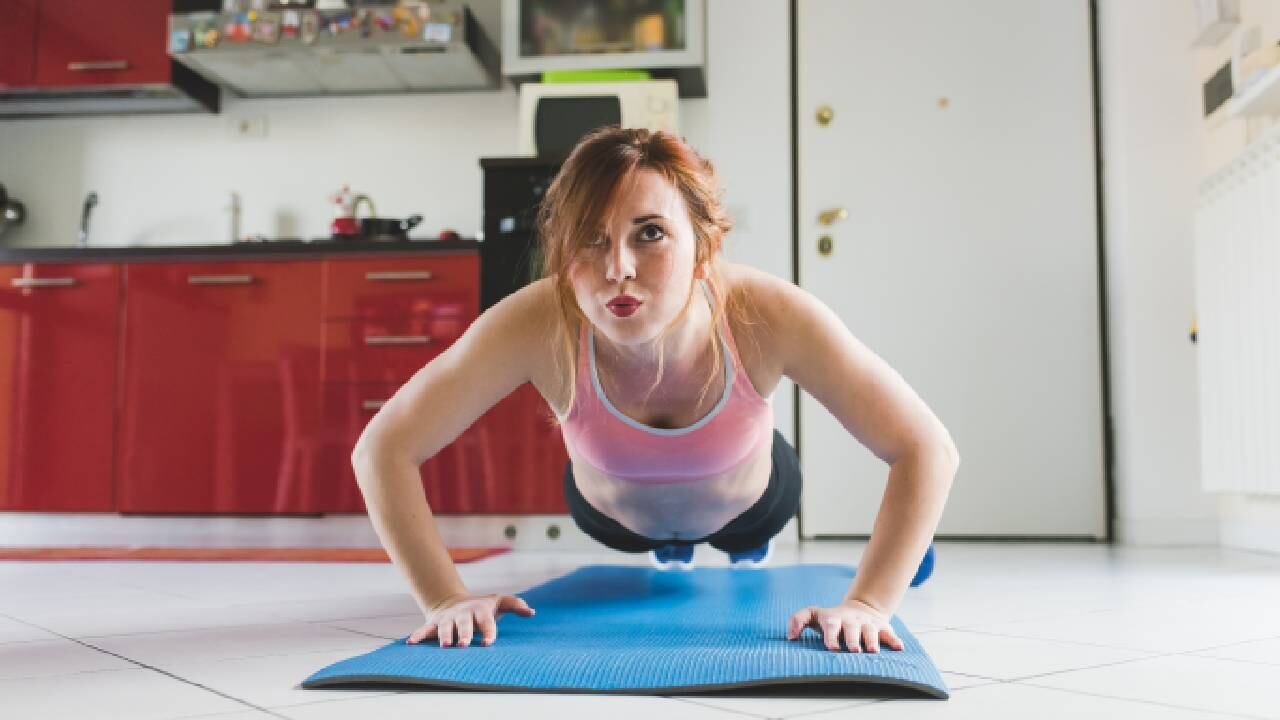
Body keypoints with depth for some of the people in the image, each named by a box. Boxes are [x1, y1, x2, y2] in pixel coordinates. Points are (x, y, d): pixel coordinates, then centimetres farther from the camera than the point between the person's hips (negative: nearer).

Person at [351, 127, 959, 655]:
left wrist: (866, 605, -44)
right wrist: (445, 600, -39)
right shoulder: (536, 326, -43)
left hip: (744, 503, -1)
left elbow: (928, 451, -37)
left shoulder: (768, 316, -43)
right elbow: (384, 450, -33)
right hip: (613, 513, 1)